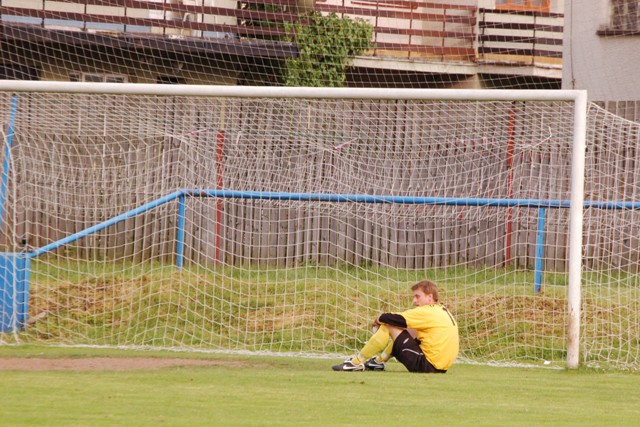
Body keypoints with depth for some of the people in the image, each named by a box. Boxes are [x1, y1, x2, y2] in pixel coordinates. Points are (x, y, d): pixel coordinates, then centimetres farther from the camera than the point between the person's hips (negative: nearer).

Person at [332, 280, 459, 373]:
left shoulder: (428, 312, -12)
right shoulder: (443, 311, 16)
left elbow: (389, 318, -14)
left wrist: (379, 320, 10)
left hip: (427, 365, -9)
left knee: (387, 326, -5)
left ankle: (356, 362, 3)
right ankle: (379, 361, 30)